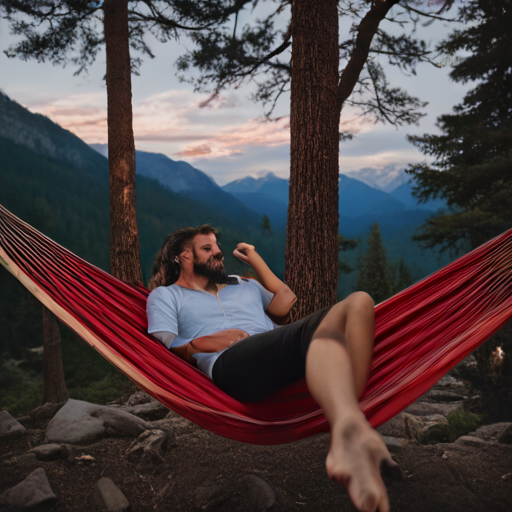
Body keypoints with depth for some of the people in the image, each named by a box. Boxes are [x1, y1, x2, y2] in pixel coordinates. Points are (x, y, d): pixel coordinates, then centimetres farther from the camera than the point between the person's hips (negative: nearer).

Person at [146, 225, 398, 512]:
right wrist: (201, 344, -9)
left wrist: (256, 260, 34)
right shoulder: (166, 295, 24)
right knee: (325, 328, -35)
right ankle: (350, 430, -67)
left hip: (281, 362, 7)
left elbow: (287, 305, 27)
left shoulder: (245, 285, 40)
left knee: (358, 303, -19)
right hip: (231, 364, -7)